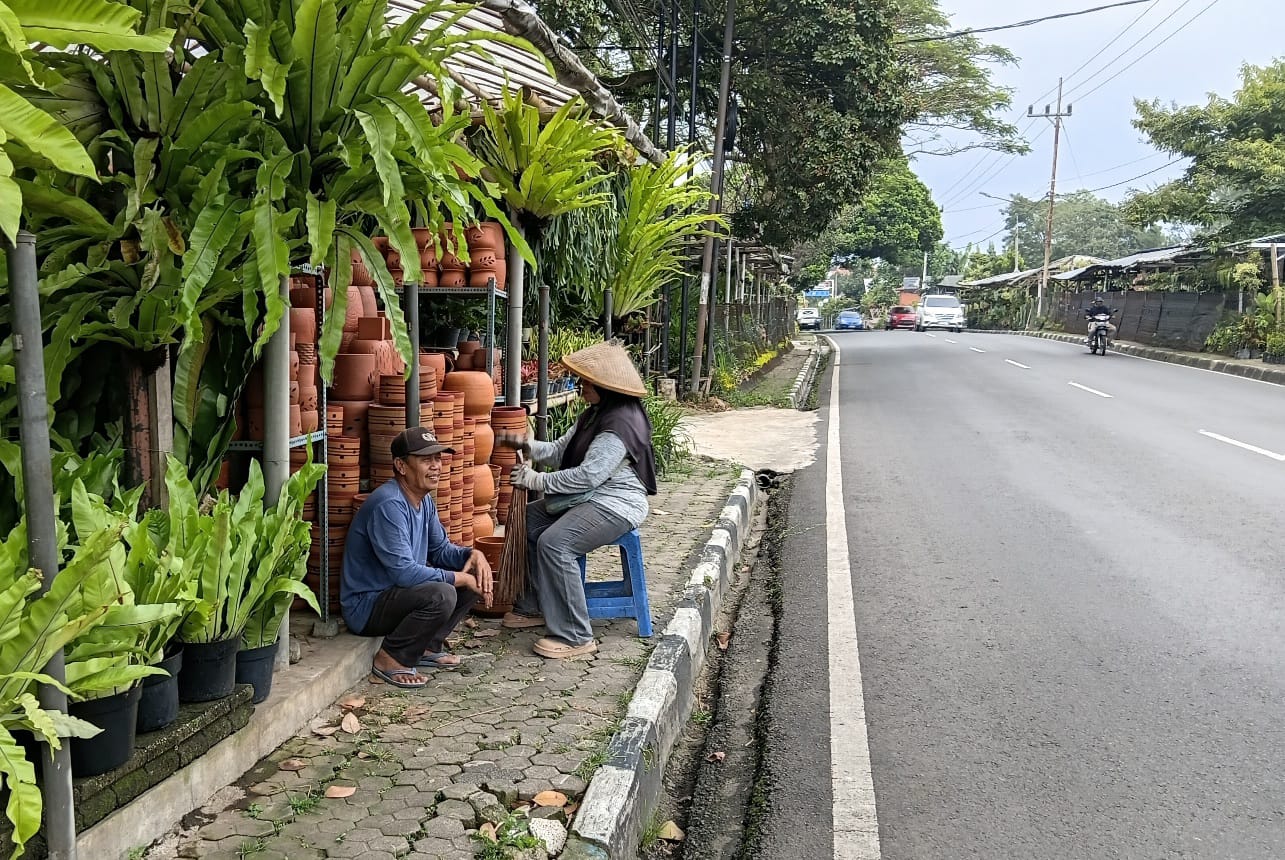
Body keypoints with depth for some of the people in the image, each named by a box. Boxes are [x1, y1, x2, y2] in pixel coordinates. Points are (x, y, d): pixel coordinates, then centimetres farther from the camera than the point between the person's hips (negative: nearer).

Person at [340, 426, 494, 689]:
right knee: (441, 595, -32)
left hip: (398, 591, 10)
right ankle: (391, 659, -11)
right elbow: (404, 571, -30)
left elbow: (440, 550, 14)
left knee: (475, 575, 3)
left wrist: (473, 555, -8)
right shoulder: (388, 505, -25)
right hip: (366, 606, -10)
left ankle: (427, 646, 9)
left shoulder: (424, 500, 5)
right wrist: (462, 578, -23)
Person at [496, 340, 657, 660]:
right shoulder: (596, 415, 12)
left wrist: (537, 480, -21)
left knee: (554, 543, -28)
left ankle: (575, 637, -22)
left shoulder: (621, 423, -22)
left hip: (614, 504, -12)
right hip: (588, 498, 12)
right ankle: (535, 606, 21)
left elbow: (588, 475, -27)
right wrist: (527, 446, -3)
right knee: (527, 521, 11)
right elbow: (561, 450, 15)